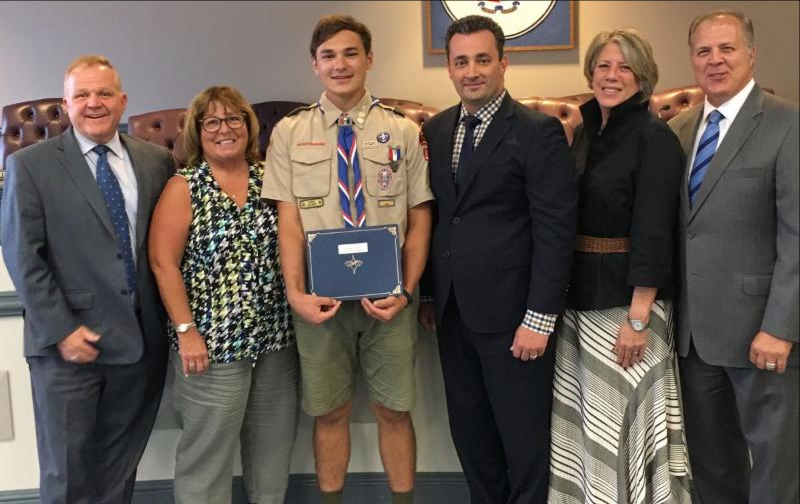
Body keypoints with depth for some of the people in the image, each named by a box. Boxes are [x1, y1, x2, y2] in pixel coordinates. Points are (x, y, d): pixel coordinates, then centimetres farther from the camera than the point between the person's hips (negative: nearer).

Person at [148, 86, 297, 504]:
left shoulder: (269, 178, 5)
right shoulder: (183, 187, -5)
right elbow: (163, 263, -9)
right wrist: (185, 330, -12)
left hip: (276, 337, 4)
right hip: (212, 340, -4)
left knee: (274, 442, 14)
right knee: (207, 448, 6)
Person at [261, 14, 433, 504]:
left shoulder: (404, 131, 1)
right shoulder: (289, 132, 2)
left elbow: (420, 219, 1)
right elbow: (289, 220, -2)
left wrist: (406, 290, -10)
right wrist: (296, 293, -13)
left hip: (388, 296, 0)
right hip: (322, 297, 0)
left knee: (394, 409, 10)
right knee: (330, 410, 13)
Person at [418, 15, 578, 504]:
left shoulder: (539, 131, -9)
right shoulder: (436, 130, 9)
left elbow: (556, 230, -13)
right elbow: (433, 216, 12)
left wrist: (540, 317, -16)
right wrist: (429, 294, 9)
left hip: (511, 313, -5)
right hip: (452, 312, 6)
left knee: (523, 438, 8)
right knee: (470, 433, 17)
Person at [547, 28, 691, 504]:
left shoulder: (655, 138, -11)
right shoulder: (586, 131, 10)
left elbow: (654, 233, -17)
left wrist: (638, 318, -20)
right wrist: (564, 297, 10)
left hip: (627, 300, -7)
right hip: (579, 297, 7)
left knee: (622, 415, 3)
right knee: (584, 415, 15)